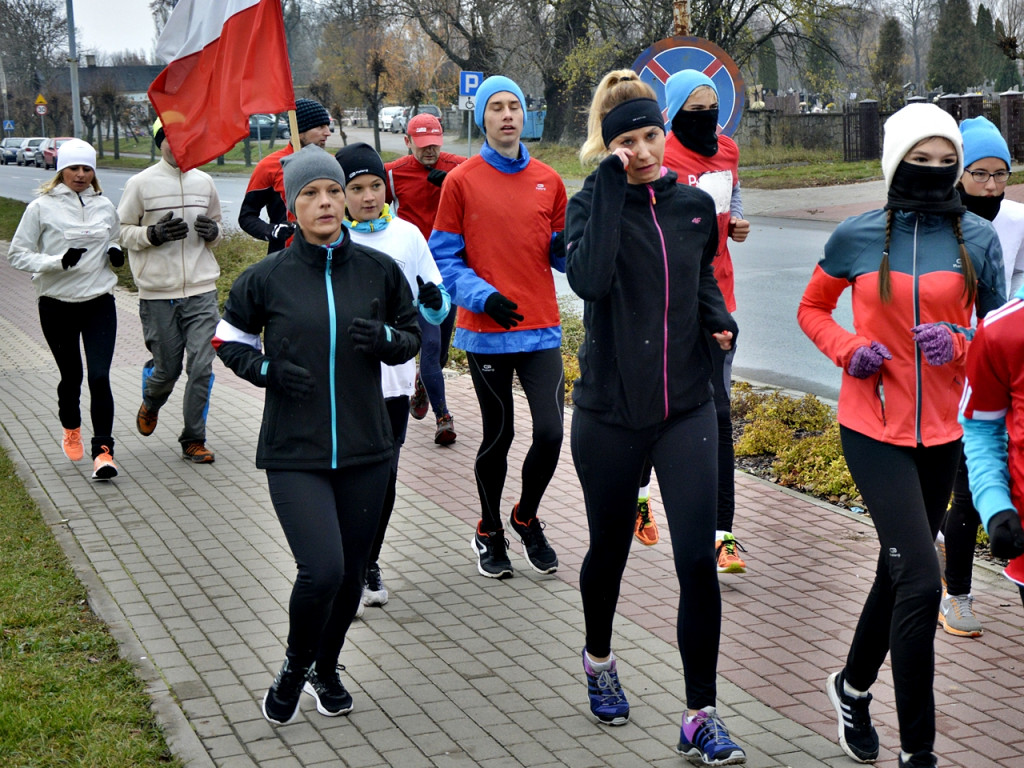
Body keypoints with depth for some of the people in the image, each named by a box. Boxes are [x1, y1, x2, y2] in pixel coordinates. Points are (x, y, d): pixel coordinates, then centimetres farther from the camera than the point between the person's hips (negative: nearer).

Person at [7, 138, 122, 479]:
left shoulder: (105, 206, 6)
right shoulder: (41, 208, -5)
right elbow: (17, 255, -5)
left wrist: (117, 254, 0)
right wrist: (57, 261, -19)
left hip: (100, 302, 1)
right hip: (57, 305, -1)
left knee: (100, 376, -11)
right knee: (71, 375, 12)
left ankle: (103, 450, -8)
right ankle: (71, 431, 40)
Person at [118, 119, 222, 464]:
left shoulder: (204, 182, 8)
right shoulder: (141, 183, -2)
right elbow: (122, 231, 2)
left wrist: (213, 232, -3)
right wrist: (153, 234, -16)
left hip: (201, 291, 2)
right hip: (158, 294, -2)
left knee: (202, 366, -5)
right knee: (167, 367, 7)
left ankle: (194, 439, 9)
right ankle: (151, 403, 42)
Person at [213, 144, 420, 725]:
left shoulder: (380, 270, 0)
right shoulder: (267, 278, -4)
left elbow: (412, 337, 12)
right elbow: (229, 340, 10)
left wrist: (385, 338, -11)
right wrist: (265, 369, -9)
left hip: (366, 448, 3)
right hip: (294, 453, -3)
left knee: (352, 573, 12)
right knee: (322, 569, -15)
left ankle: (326, 670, 38)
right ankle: (294, 668, 14)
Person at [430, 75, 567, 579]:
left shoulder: (548, 182, 8)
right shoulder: (461, 181, -1)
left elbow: (558, 255, 13)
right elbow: (445, 258, -1)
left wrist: (573, 243, -10)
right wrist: (484, 297, -15)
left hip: (540, 329, 2)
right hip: (486, 332, -2)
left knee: (550, 433, -5)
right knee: (498, 437, 6)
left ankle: (526, 517, 22)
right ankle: (489, 532, 28)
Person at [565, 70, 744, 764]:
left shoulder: (695, 205, 5)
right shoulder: (594, 204, -6)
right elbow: (588, 279, -27)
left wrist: (718, 316, 1)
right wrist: (613, 186, -22)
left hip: (686, 407, 2)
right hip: (610, 409, -2)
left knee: (698, 560, -6)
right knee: (610, 548, 14)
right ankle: (599, 660, 43)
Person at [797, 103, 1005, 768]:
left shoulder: (978, 239, -1)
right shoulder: (858, 237, -4)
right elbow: (813, 308, 11)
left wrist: (958, 344, -16)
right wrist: (849, 350, -8)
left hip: (940, 432, 3)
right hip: (873, 429, -3)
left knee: (898, 571, 18)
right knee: (921, 581, -14)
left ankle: (853, 686, 43)